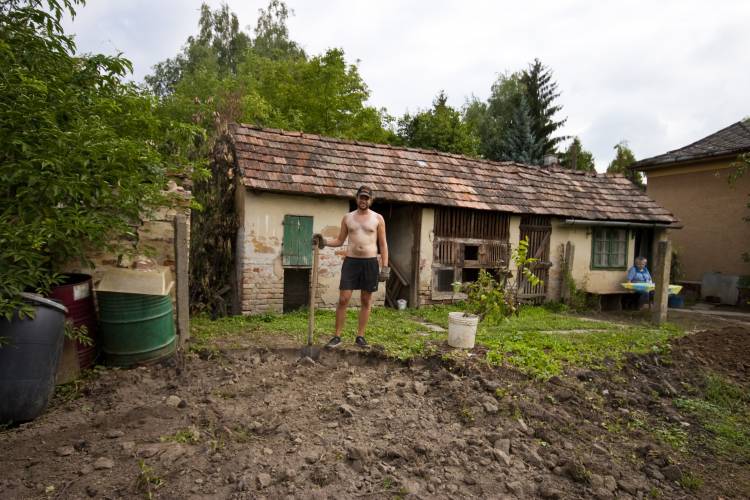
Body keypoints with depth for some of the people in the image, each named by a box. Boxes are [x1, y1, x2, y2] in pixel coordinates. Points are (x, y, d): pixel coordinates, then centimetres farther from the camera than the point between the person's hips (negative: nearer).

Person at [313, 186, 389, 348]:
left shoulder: (378, 218, 3)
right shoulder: (347, 217, 9)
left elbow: (383, 244, 3)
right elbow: (340, 240, 14)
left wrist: (385, 267, -4)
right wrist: (324, 242, -4)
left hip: (370, 262, -1)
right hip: (351, 261, 1)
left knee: (366, 301, 5)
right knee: (343, 299, -4)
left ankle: (360, 336, 16)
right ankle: (337, 336, 6)